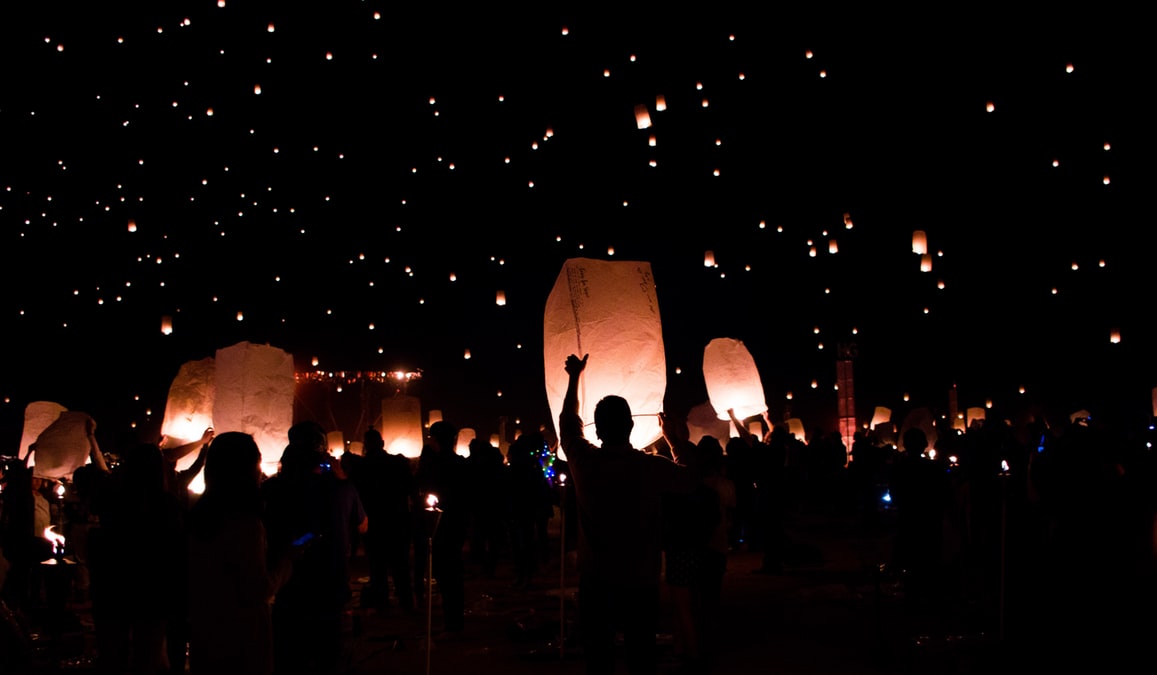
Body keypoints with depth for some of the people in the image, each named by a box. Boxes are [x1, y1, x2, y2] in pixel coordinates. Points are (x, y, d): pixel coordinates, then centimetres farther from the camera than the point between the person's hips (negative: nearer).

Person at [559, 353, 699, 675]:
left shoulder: (583, 461, -7)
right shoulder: (651, 467, -13)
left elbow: (568, 422, 12)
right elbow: (694, 480, 4)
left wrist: (574, 377, 25)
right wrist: (678, 454, 22)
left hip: (595, 583, 2)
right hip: (640, 583, -1)